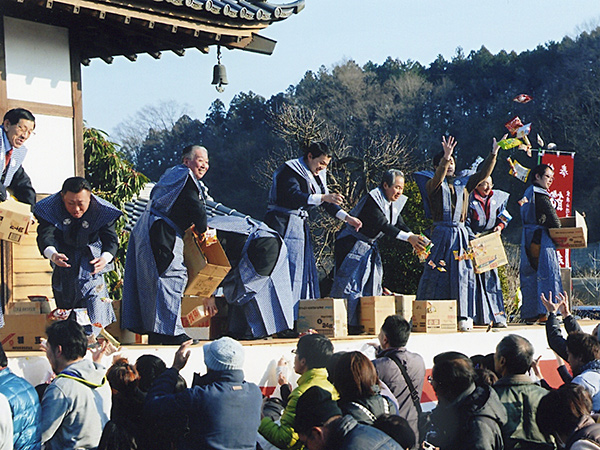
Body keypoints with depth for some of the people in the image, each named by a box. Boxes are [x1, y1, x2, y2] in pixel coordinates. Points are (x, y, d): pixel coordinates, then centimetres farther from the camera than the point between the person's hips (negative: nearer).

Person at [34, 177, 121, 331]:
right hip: (64, 254, 1)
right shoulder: (51, 208, -19)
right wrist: (53, 255, -53)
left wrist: (105, 258, -44)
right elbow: (45, 235, -30)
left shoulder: (101, 211, -18)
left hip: (91, 256, -1)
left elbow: (111, 240, -21)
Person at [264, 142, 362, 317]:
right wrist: (323, 197, -34)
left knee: (306, 269, 7)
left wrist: (346, 217, 4)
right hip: (283, 224, -9)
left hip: (300, 224, 9)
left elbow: (326, 202, 17)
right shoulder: (289, 171, -12)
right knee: (288, 269, -15)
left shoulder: (317, 175, 14)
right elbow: (294, 196, -26)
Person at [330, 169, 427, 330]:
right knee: (351, 284, -10)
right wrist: (408, 238, -36)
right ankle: (349, 324, -10)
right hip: (352, 245, -9)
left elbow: (400, 225, 1)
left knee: (372, 285, 5)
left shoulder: (395, 202, 3)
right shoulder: (373, 199, -23)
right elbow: (383, 225, -31)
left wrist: (414, 240, -18)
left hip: (370, 247, 9)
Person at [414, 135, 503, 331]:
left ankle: (464, 316, 1)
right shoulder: (433, 185, 1)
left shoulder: (463, 183, 15)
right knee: (436, 273, -5)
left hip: (460, 232, 4)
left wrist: (493, 154, -3)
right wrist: (445, 157, -35)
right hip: (441, 233, -4)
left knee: (462, 273, -1)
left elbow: (483, 174, 8)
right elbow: (438, 178, -21)